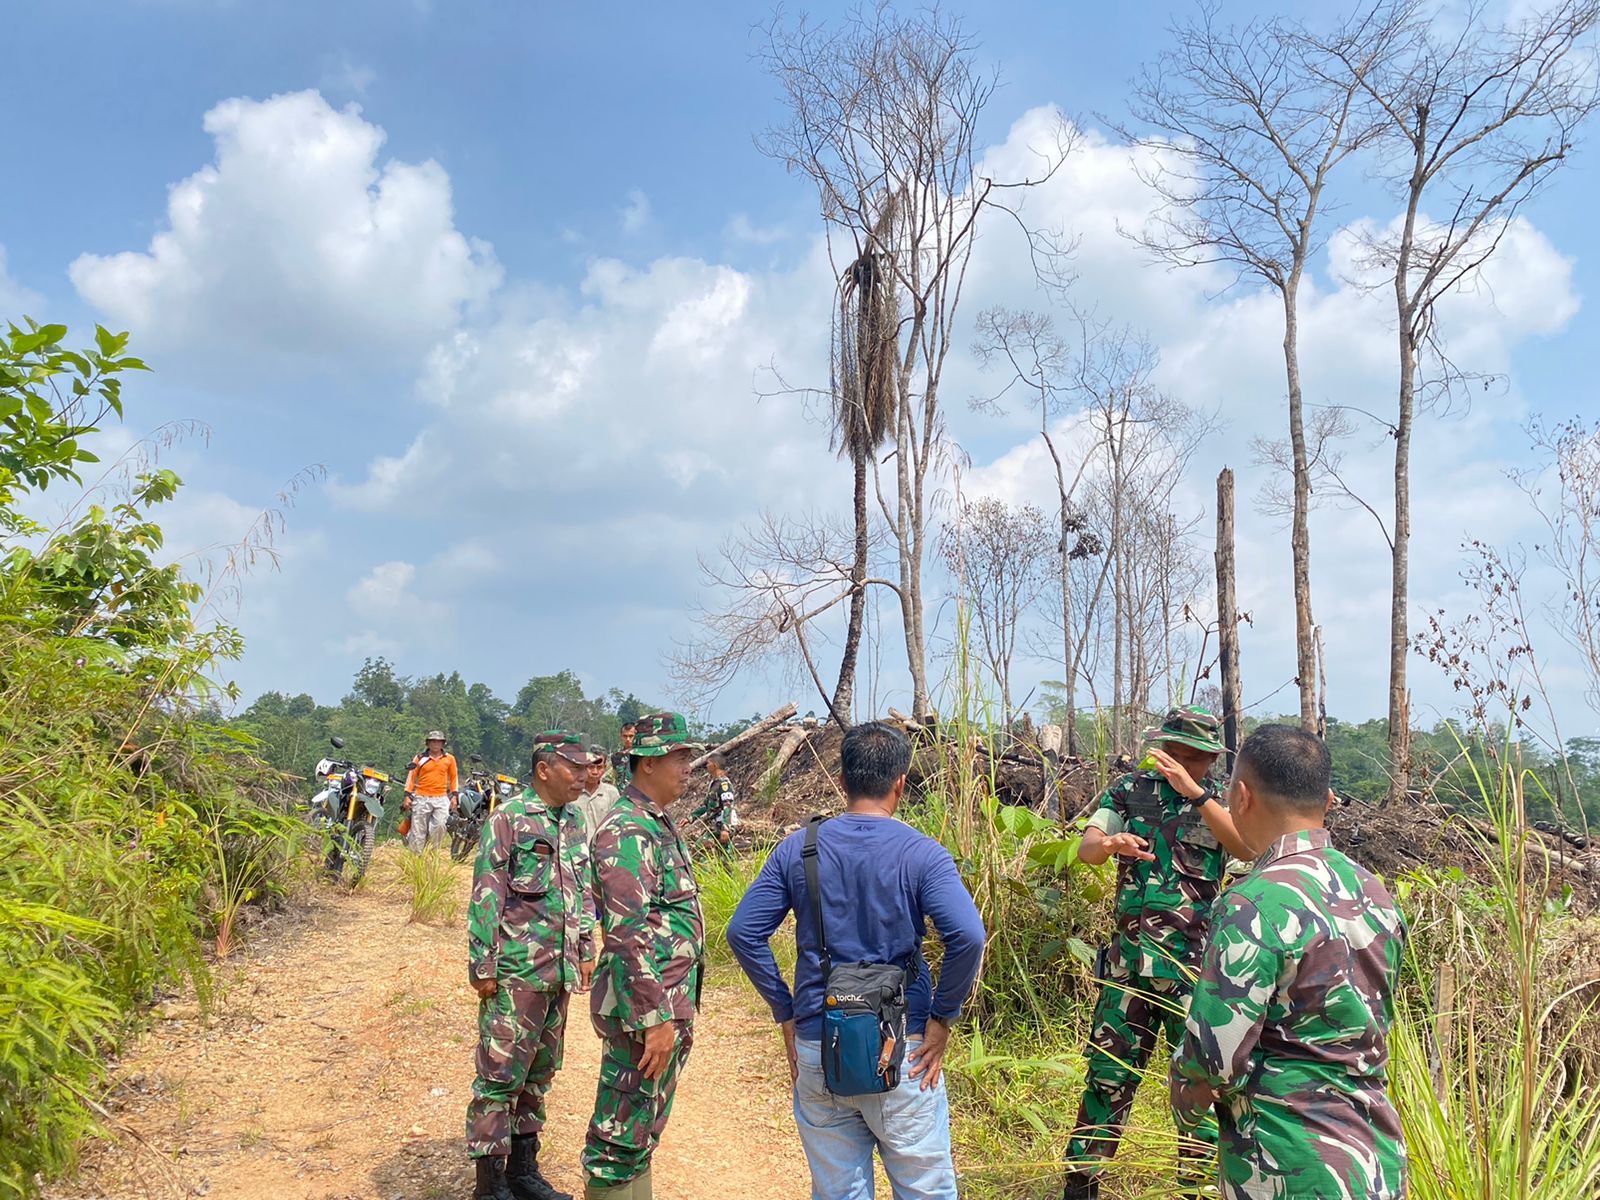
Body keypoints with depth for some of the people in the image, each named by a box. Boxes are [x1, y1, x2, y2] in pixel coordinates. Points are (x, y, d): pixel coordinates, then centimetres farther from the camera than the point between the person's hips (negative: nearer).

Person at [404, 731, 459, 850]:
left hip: (441, 799, 1)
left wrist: (454, 796, 10)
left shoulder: (449, 759, 9)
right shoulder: (420, 758, 5)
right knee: (418, 830, -1)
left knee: (440, 826, -15)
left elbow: (453, 777, 16)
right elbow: (411, 776, 6)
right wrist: (407, 796, -1)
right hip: (421, 798, -1)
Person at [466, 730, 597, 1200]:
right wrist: (484, 966, -13)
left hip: (559, 971, 7)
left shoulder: (575, 821, 10)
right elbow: (486, 897, -12)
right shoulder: (508, 819, -11)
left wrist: (586, 951, 15)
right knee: (500, 1075, -1)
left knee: (538, 1073, 16)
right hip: (516, 972, -7)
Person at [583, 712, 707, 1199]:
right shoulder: (627, 831, -20)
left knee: (645, 1131, 19)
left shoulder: (660, 825, 12)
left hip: (672, 1003, 10)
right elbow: (628, 935, -25)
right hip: (645, 1006, -10)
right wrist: (655, 1019, -25)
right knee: (622, 1138, 2)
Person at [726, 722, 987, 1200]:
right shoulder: (921, 854, -9)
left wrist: (786, 1014, 5)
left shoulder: (797, 847, 0)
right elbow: (967, 935, -21)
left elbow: (743, 931, -1)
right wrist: (942, 1018, -9)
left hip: (816, 1050, 3)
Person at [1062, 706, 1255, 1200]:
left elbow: (1247, 848, -19)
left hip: (1195, 965, -1)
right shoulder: (1130, 789, 5)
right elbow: (1085, 848, -6)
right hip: (1129, 958, 1)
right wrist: (1111, 843, -29)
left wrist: (1194, 792, -29)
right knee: (1108, 1071, 8)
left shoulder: (1218, 801, 1)